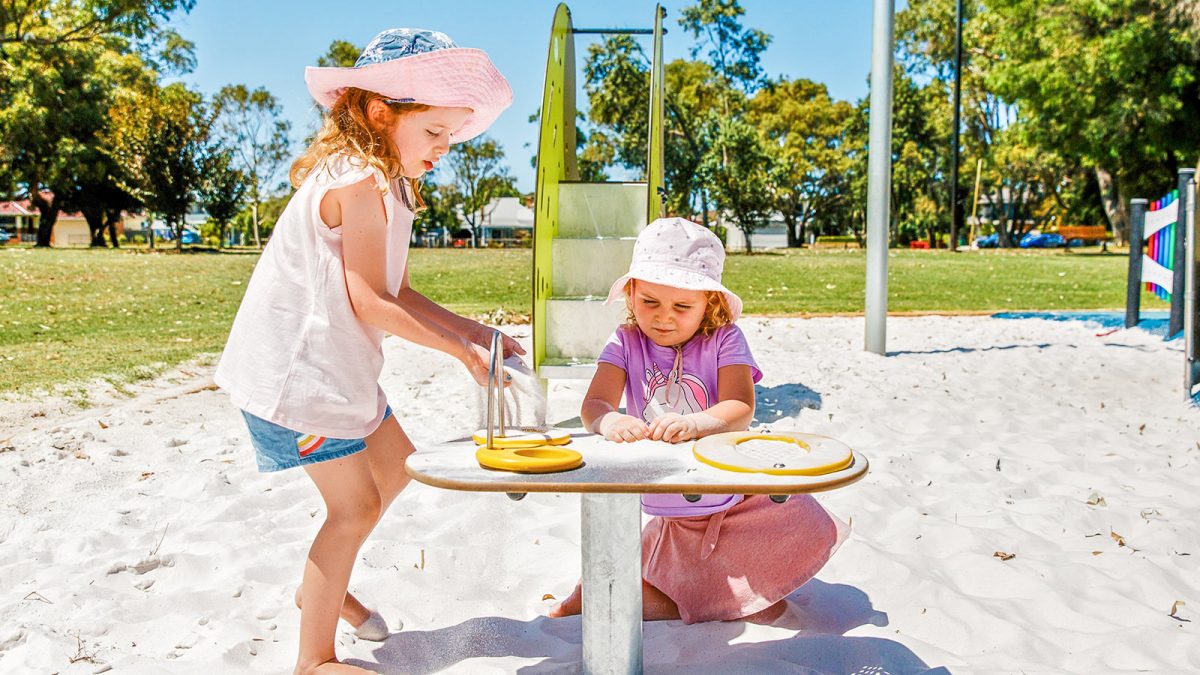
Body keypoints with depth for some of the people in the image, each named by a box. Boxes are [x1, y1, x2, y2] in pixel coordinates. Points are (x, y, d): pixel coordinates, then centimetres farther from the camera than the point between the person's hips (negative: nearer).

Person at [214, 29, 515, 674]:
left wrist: (469, 329, -2)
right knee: (355, 502, -4)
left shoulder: (389, 185, 10)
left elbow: (397, 291, 8)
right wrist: (457, 348, -18)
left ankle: (323, 588, 38)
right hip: (298, 372, -10)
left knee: (395, 466, 20)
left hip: (337, 366, 10)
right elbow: (369, 302, -24)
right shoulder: (360, 183, -22)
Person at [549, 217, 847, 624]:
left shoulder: (724, 339, -10)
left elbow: (741, 408, -23)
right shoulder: (626, 342, -6)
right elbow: (594, 404, -18)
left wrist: (694, 423, -46)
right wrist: (609, 421, -44)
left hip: (740, 500, 0)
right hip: (672, 520, 0)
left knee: (809, 533, -18)